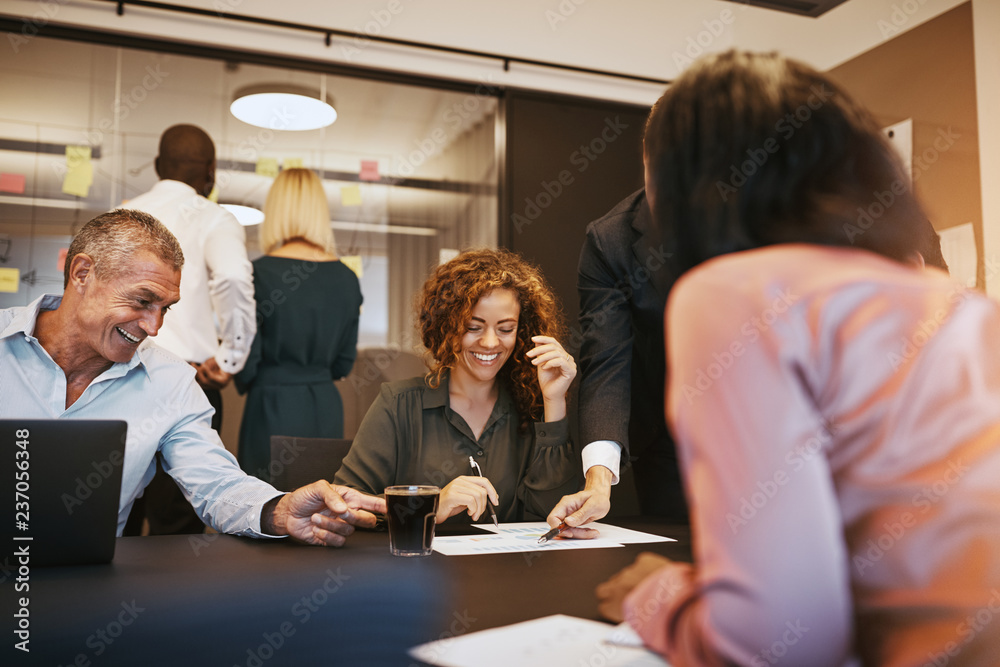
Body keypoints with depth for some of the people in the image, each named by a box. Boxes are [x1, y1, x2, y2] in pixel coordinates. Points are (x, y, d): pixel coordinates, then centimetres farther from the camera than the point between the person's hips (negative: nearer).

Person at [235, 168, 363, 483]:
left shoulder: (259, 272, -11)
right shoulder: (347, 278, 1)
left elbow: (247, 360, -7)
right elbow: (344, 364, 8)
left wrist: (244, 383, 15)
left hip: (274, 407, -4)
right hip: (327, 408, 4)